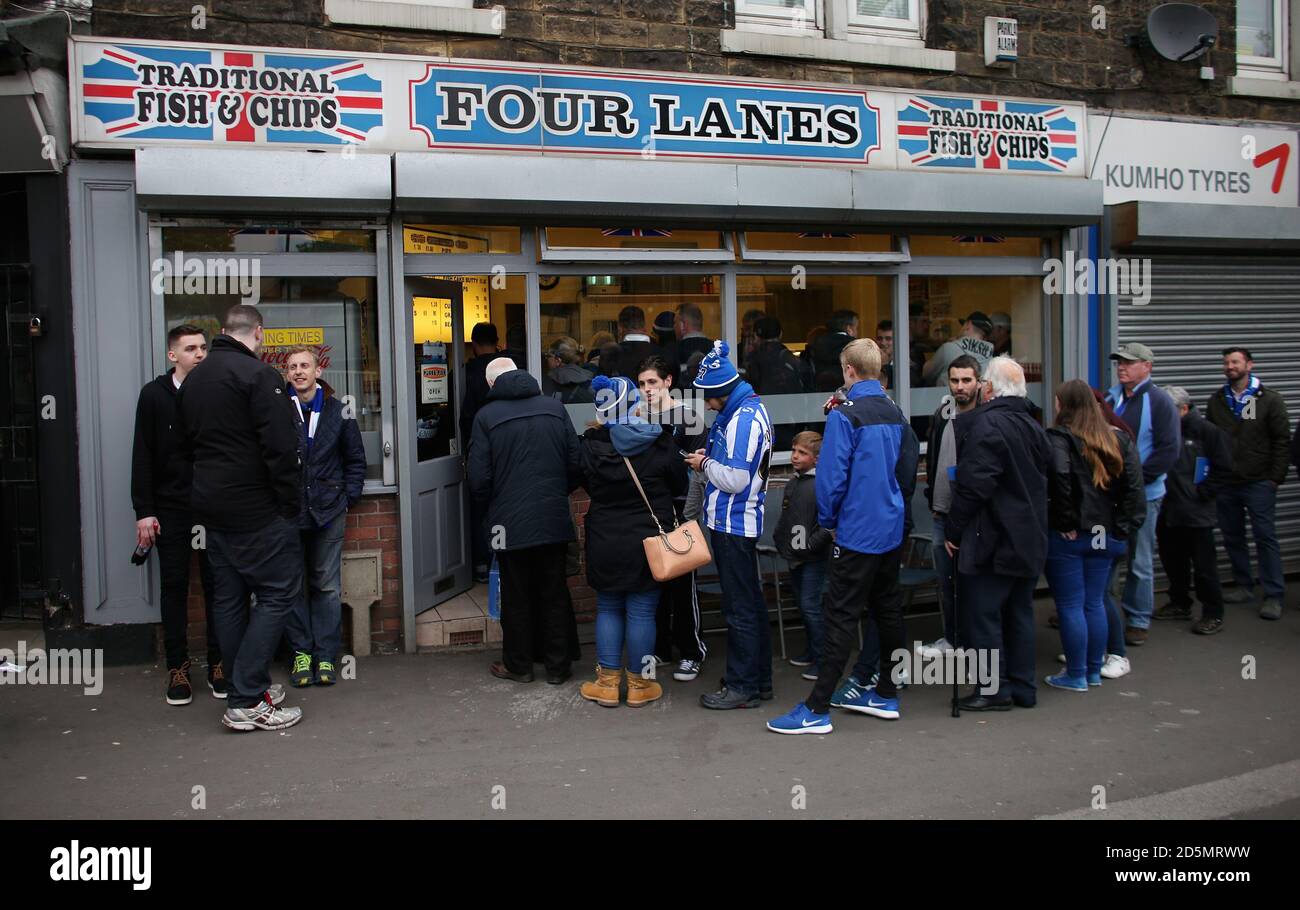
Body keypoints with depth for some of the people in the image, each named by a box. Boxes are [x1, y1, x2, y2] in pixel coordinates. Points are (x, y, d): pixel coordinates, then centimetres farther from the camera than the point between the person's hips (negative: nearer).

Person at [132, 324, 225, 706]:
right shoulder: (154, 395, 0)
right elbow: (142, 456, 0)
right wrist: (144, 511, -5)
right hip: (170, 509, 0)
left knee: (216, 586, 5)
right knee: (174, 587, 6)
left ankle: (218, 663, 15)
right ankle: (177, 668, 15)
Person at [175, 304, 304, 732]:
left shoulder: (192, 379, 14)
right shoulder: (259, 374, -13)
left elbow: (185, 445, 20)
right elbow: (280, 448, -19)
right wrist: (291, 504, -11)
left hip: (209, 505, 9)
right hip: (256, 510, -8)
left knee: (229, 597, 13)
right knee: (278, 592, -3)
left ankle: (247, 688, 21)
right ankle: (247, 702, -6)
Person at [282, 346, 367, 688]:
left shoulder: (337, 410, 4)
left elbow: (355, 459, 12)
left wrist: (348, 498, 5)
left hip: (328, 510, 1)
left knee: (326, 586, 6)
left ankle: (326, 655, 13)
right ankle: (301, 653, 17)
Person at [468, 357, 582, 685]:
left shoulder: (486, 416, -8)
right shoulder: (554, 407, 0)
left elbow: (479, 479, -9)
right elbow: (575, 464, 2)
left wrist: (491, 507, 11)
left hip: (510, 522, -2)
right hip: (554, 519, 3)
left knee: (516, 596, 10)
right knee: (555, 593, 12)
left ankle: (518, 664, 21)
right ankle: (558, 664, 19)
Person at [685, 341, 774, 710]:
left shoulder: (743, 418, -20)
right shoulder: (747, 410, 12)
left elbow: (735, 479, -24)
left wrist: (706, 464, -9)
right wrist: (709, 459, 4)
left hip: (733, 524, -10)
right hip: (738, 522, 11)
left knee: (739, 608, -2)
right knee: (751, 602, 17)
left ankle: (742, 686, 7)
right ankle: (758, 676, 28)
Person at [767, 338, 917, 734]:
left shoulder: (844, 416, -15)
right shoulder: (896, 413, 7)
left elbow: (832, 475, -17)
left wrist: (827, 519, -2)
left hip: (858, 532, -8)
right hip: (893, 529, 8)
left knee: (841, 618, -6)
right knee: (888, 609, 15)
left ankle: (817, 709, -3)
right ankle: (887, 694, 26)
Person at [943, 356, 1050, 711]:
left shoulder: (987, 424, -16)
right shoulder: (1033, 426, 12)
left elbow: (973, 485, -21)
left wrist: (953, 529, -12)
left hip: (992, 541, -9)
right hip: (1029, 540, 9)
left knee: (981, 613, 0)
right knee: (1018, 612, 15)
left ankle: (995, 688, 3)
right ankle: (1022, 688, 21)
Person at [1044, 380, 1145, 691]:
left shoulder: (1058, 438, -11)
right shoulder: (1118, 439, 7)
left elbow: (1059, 475, -28)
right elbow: (1134, 485, 1)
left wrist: (1067, 522, -19)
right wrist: (1124, 526, 1)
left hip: (1067, 537, -6)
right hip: (1105, 536, 6)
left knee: (1070, 606, 3)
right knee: (1095, 603, 16)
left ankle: (1076, 676, 10)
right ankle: (1094, 671, 25)